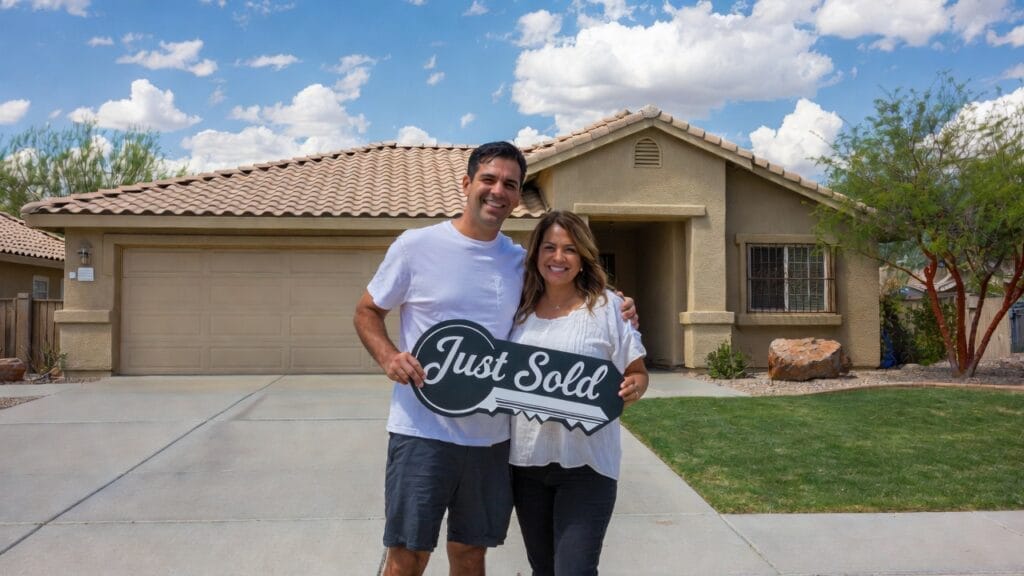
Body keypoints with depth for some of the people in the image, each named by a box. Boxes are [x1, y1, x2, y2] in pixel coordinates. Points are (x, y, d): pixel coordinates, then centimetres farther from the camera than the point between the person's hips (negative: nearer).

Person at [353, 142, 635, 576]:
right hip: (423, 431, -3)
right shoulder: (416, 246, -5)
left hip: (492, 438, 4)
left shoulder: (520, 260, 6)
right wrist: (388, 357, -16)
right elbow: (367, 312, 5)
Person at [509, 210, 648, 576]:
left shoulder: (607, 306, -6)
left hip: (586, 462, -4)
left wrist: (632, 389, -22)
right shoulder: (520, 309, 5)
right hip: (526, 460, 5)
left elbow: (637, 374, -1)